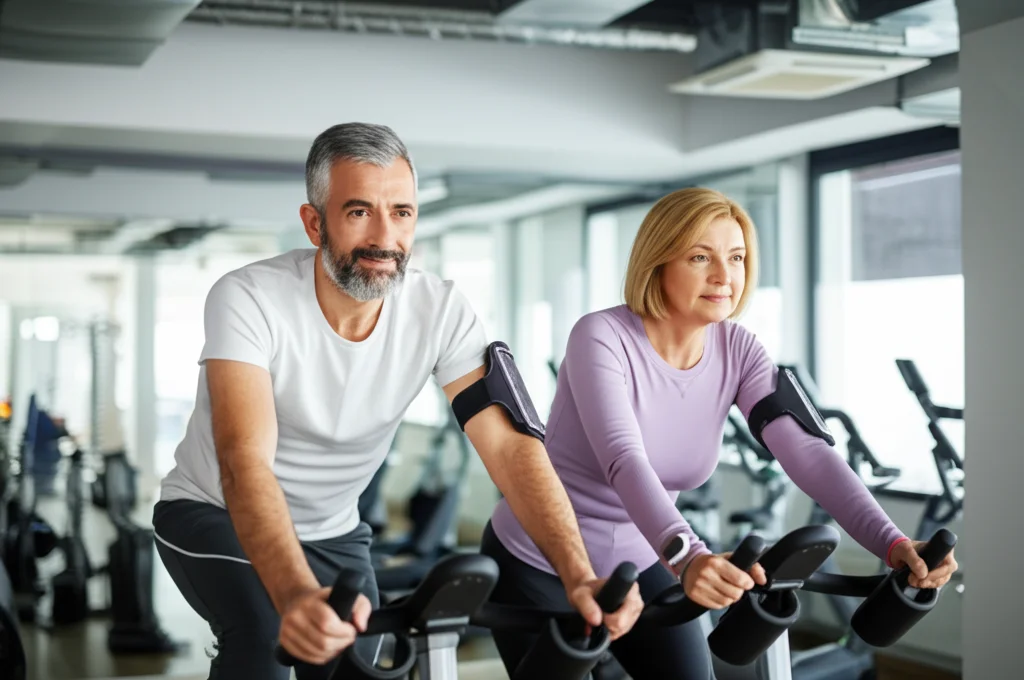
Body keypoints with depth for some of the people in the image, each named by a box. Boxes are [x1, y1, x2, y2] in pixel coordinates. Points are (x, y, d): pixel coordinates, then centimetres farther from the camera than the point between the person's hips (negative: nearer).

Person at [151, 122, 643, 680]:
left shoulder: (441, 310, -18)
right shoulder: (248, 299, -29)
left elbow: (510, 446, -25)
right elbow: (245, 461, -41)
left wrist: (579, 576, -40)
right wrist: (296, 594, -59)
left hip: (331, 529, 4)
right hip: (213, 512, -4)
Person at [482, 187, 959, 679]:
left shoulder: (738, 352, -9)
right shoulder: (600, 338, -25)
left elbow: (806, 452, -19)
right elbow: (624, 460, -39)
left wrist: (890, 543, -34)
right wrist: (686, 556, -56)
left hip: (638, 561, 5)